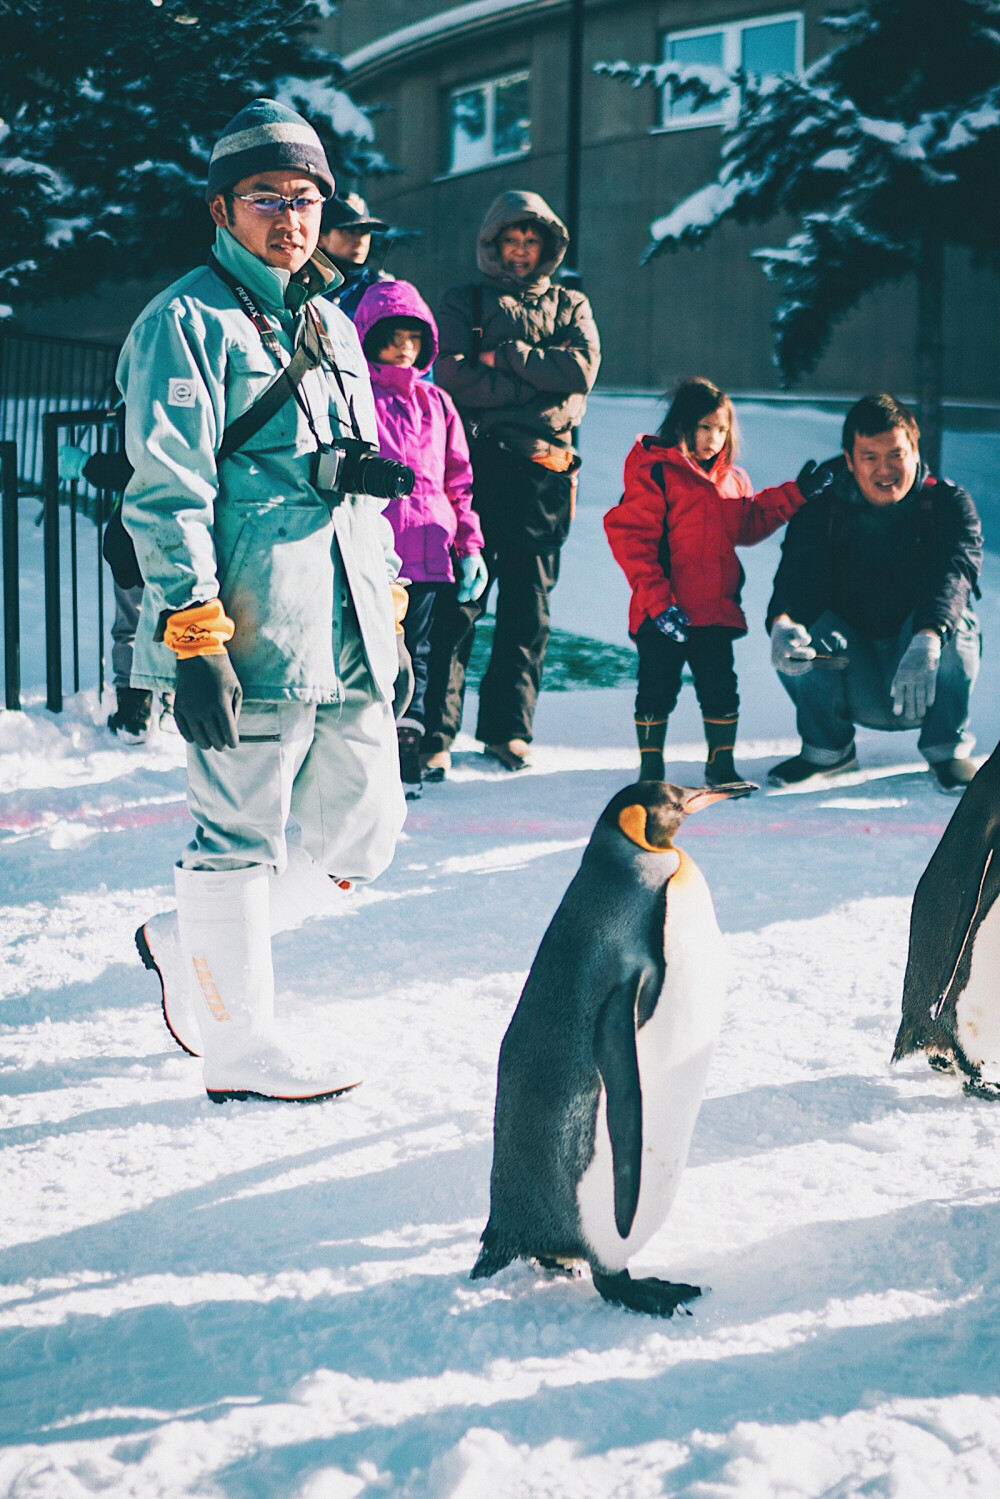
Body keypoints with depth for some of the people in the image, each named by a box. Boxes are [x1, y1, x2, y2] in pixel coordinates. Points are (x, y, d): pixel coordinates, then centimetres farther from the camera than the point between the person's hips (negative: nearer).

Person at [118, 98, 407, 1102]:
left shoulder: (331, 327, 21)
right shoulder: (186, 323, -4)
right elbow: (167, 494, -11)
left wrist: (388, 616, 23)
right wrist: (193, 638, -18)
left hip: (347, 641, 8)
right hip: (250, 635, -8)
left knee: (359, 840, 11)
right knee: (241, 839, 0)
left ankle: (189, 944, 28)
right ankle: (240, 1049, 13)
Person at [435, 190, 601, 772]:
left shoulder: (570, 306, 20)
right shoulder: (464, 303, 13)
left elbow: (583, 369, 0)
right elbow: (453, 378, -4)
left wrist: (504, 356, -4)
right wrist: (539, 378, -5)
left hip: (543, 475, 2)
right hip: (475, 466, -2)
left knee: (528, 608, 4)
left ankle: (509, 728, 10)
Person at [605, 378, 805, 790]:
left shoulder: (732, 480, 13)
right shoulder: (654, 473, -9)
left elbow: (749, 525, 21)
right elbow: (630, 536, -13)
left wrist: (795, 495, 11)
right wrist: (657, 599, -20)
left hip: (717, 611, 5)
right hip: (665, 614, -5)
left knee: (720, 688, 9)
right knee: (657, 689, 3)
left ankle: (721, 766, 23)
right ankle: (650, 769, 16)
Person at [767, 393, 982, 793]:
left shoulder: (949, 503, -8)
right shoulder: (822, 508, -4)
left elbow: (955, 570, -28)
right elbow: (798, 569, -22)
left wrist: (926, 641, -49)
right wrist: (783, 623, -47)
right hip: (857, 690, 1)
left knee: (951, 620, -31)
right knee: (797, 628, -25)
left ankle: (947, 749, -12)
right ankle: (826, 747, -3)